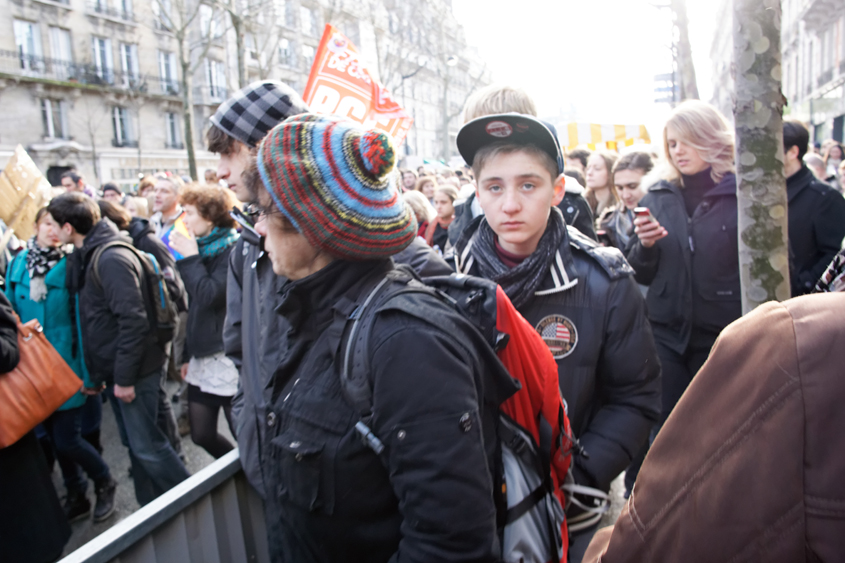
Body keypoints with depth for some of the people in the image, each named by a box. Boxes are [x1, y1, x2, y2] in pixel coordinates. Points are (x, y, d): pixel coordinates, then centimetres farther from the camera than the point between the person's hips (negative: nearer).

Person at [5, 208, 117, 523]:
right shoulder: (18, 264, 5)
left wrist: (89, 370, -13)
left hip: (66, 364, -5)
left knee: (66, 439, -5)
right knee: (55, 437, 15)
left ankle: (104, 482, 23)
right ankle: (76, 499, 33)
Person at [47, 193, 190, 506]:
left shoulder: (112, 258, -20)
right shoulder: (90, 256, 11)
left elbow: (133, 320, -24)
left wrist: (124, 377, -21)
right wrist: (97, 373, 16)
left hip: (133, 370, -9)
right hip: (116, 370, 9)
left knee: (146, 445, -2)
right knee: (136, 444, 17)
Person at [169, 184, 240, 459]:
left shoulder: (232, 250, -12)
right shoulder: (203, 248, 12)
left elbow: (210, 296, -22)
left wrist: (190, 258, -12)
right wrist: (187, 354, 19)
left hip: (227, 357, -8)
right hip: (202, 358, 8)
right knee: (201, 435, 14)